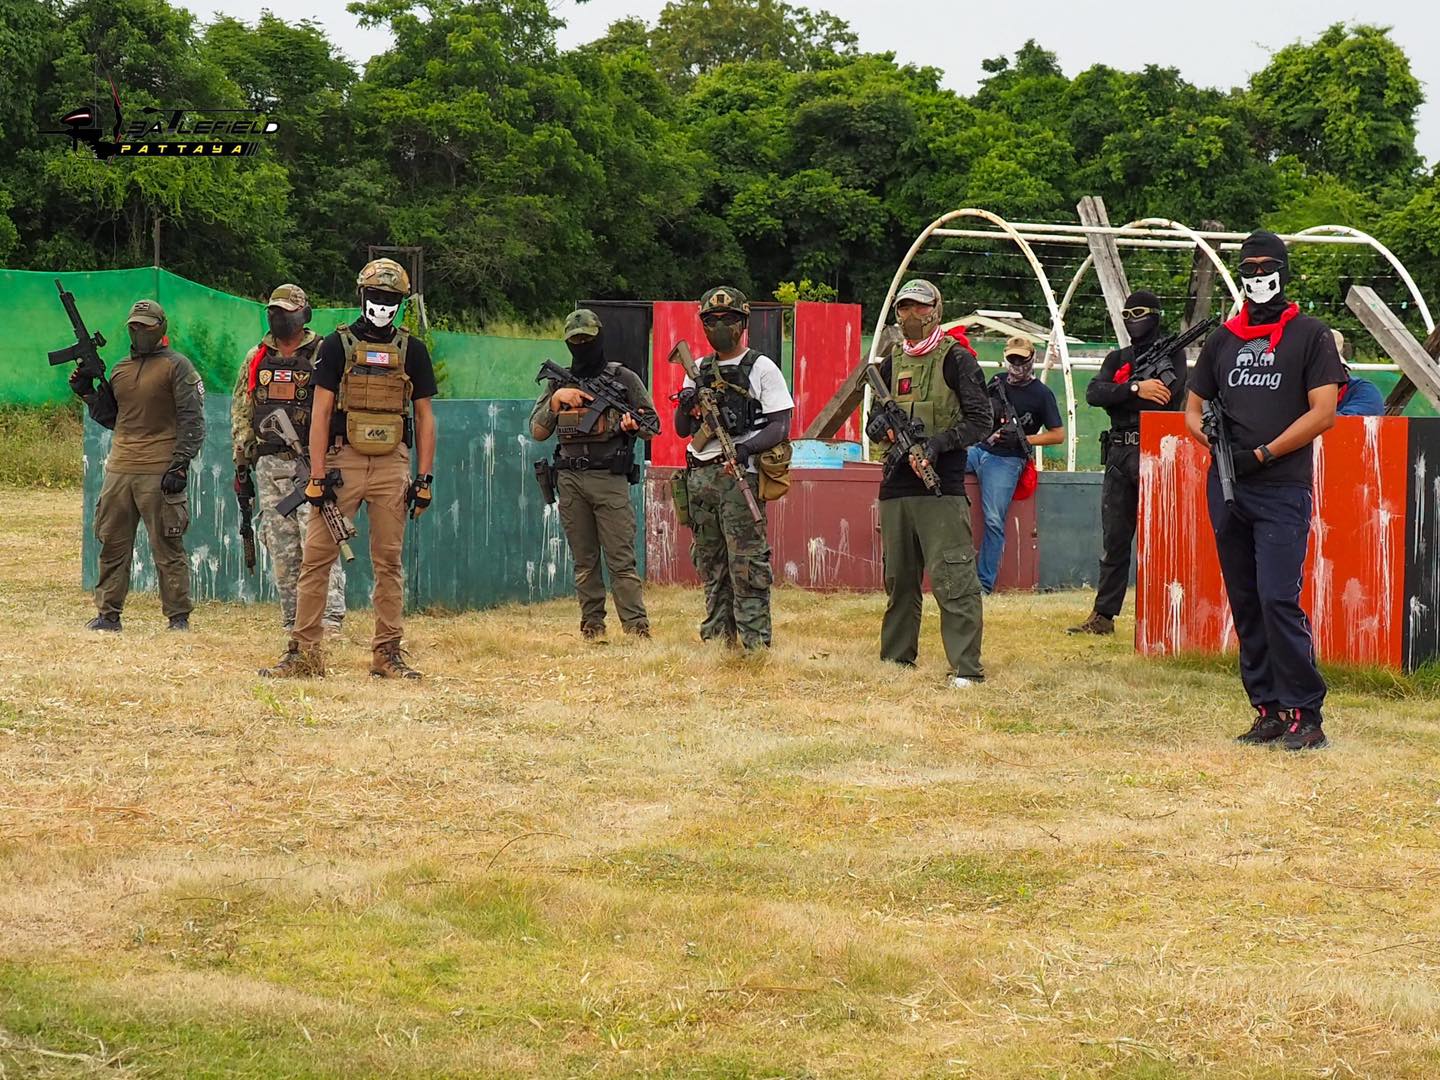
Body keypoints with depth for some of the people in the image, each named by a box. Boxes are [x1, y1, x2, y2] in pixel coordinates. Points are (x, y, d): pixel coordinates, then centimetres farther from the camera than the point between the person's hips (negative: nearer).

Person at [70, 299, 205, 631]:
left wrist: (180, 464, -15)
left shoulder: (177, 366, -2)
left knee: (167, 548, -4)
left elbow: (192, 420, -7)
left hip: (160, 473, -6)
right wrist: (88, 393, 8)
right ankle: (107, 614, 13)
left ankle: (178, 617, 1)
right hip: (119, 470, 6)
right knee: (112, 545, 7)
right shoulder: (120, 369, 18)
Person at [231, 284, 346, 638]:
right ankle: (293, 622, 10)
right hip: (270, 463, 5)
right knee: (281, 549, 5)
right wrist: (241, 464, 13)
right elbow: (241, 413, 17)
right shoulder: (257, 359, 14)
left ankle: (330, 616, -18)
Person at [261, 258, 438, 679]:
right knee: (317, 557, -4)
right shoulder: (337, 345, 4)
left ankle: (388, 652, 8)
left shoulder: (412, 351, 10)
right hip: (343, 460, -1)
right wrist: (318, 475, -8)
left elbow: (424, 417, 11)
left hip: (392, 466, 1)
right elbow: (321, 412, 0)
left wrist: (425, 476, 2)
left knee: (389, 561, 3)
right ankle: (305, 652, -1)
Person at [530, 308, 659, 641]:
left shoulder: (624, 378, 5)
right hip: (571, 481, 4)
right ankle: (592, 626, 11)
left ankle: (637, 627, -11)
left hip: (610, 479, -4)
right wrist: (556, 399, -6)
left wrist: (633, 424, -14)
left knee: (621, 559, -9)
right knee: (584, 561, 6)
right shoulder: (558, 382, 13)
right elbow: (537, 432, 8)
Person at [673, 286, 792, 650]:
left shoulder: (761, 368, 0)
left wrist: (746, 448, -22)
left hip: (739, 476, -6)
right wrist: (686, 407, -5)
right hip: (700, 478, 6)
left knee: (746, 566, -10)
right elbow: (682, 430, 18)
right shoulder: (699, 370, 17)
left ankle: (755, 644, -11)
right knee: (710, 565, 10)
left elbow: (780, 427, -6)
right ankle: (717, 640, 16)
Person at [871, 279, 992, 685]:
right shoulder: (891, 362, 17)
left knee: (952, 580, -12)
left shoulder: (956, 359, -1)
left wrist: (937, 443, -17)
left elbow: (980, 419, -6)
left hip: (942, 487, -7)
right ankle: (896, 660, 23)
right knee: (899, 580, 13)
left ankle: (966, 667, -13)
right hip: (896, 485, 7)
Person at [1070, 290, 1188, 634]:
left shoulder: (1172, 353, 4)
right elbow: (1094, 394, -1)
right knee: (1114, 538, 6)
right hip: (1119, 456, 5)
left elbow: (1166, 394, -14)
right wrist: (1136, 388, -15)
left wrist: (1119, 393, -5)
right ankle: (1103, 616, 9)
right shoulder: (1117, 359, 17)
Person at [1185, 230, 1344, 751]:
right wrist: (1210, 434, -3)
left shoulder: (1311, 335, 1)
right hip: (1227, 489, 6)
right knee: (1245, 605, 7)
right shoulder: (1223, 339, 16)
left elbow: (1323, 413, -7)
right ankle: (1268, 709, 14)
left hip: (1282, 490, -6)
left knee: (1278, 600, -16)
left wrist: (1263, 454, -12)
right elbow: (1194, 408, 21)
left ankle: (1305, 714, -10)